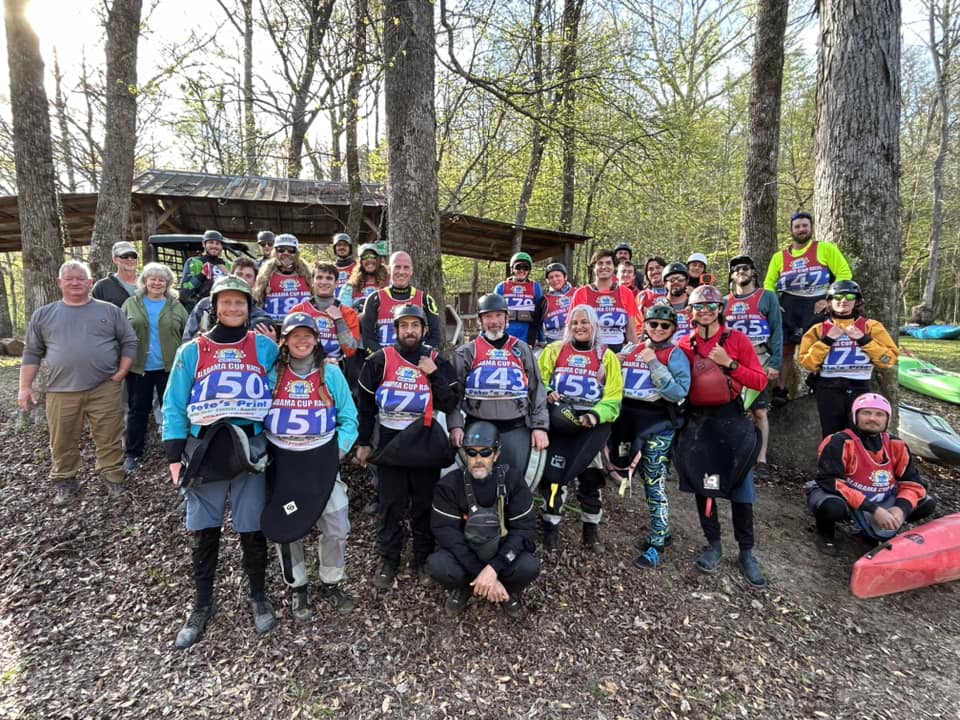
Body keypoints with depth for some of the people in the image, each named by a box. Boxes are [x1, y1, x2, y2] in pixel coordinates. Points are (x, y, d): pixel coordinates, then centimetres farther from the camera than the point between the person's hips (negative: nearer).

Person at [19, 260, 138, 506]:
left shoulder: (109, 310, 6)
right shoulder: (43, 315, 9)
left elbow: (129, 342, 7)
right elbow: (32, 352, 11)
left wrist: (121, 372, -3)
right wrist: (25, 386, 5)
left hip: (104, 389, -1)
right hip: (61, 392, 2)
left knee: (109, 440, 4)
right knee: (63, 443, 10)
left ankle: (114, 480, 17)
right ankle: (65, 483, 26)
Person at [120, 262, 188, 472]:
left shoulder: (176, 306, 4)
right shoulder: (131, 304, 4)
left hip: (169, 367, 0)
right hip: (138, 367, 0)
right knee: (137, 410, 10)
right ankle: (132, 453, 20)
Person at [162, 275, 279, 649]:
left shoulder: (265, 347, 4)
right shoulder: (191, 351, 4)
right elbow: (174, 407, 5)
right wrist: (175, 456, -1)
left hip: (250, 451, 0)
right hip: (205, 452, 1)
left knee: (252, 530, 9)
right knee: (204, 532, 10)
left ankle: (258, 596, 30)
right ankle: (202, 604, 29)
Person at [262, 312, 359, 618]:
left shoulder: (332, 373, -1)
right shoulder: (272, 374, 0)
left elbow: (348, 418, 3)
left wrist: (338, 450, -6)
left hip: (322, 461, 0)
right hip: (282, 463, 0)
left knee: (336, 527, 3)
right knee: (286, 528, 10)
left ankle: (331, 584, 26)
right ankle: (298, 588, 31)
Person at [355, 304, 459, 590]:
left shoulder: (437, 362, 1)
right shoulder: (380, 360, -2)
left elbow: (449, 405, -6)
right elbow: (365, 403, 4)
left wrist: (433, 373, -15)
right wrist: (363, 442, 4)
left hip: (425, 443, 1)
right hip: (391, 441, 0)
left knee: (425, 504, 11)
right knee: (390, 505, 9)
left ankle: (425, 560, 28)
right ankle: (389, 562, 24)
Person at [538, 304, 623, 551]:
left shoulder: (607, 357, 5)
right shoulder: (554, 351, 7)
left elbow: (613, 398, -1)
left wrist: (595, 415, -18)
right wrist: (547, 394, -16)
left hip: (592, 425, 0)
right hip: (558, 422, 0)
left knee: (591, 477, 6)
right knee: (554, 473, -3)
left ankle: (591, 530, 23)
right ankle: (551, 527, 13)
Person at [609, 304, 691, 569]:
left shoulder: (675, 355, -4)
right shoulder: (630, 350, 10)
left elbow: (678, 393, -19)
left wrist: (653, 364, -20)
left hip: (658, 424, -5)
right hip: (628, 418, 6)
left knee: (654, 483, -2)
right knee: (647, 478, 14)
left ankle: (656, 545, 10)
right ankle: (660, 529, 33)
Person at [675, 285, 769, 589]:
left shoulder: (737, 339, -1)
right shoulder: (685, 344, 5)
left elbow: (760, 381, -6)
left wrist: (729, 363, -16)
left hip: (730, 417, -2)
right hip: (696, 419, 2)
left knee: (740, 484, 1)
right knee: (702, 482, 8)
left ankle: (746, 552, 15)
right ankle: (713, 544, 23)